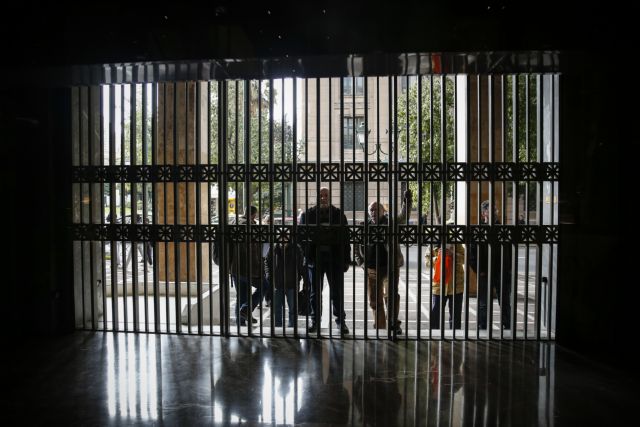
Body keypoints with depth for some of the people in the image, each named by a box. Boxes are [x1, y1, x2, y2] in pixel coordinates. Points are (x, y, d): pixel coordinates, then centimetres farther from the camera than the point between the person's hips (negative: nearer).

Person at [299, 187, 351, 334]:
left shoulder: (338, 214, 4)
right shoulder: (308, 214, 3)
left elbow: (345, 238, 3)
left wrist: (346, 260, -2)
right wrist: (306, 255, -7)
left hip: (334, 258, 0)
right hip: (315, 258, 1)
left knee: (337, 292, 6)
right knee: (315, 292, 10)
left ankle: (341, 321, 19)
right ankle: (315, 320, 23)